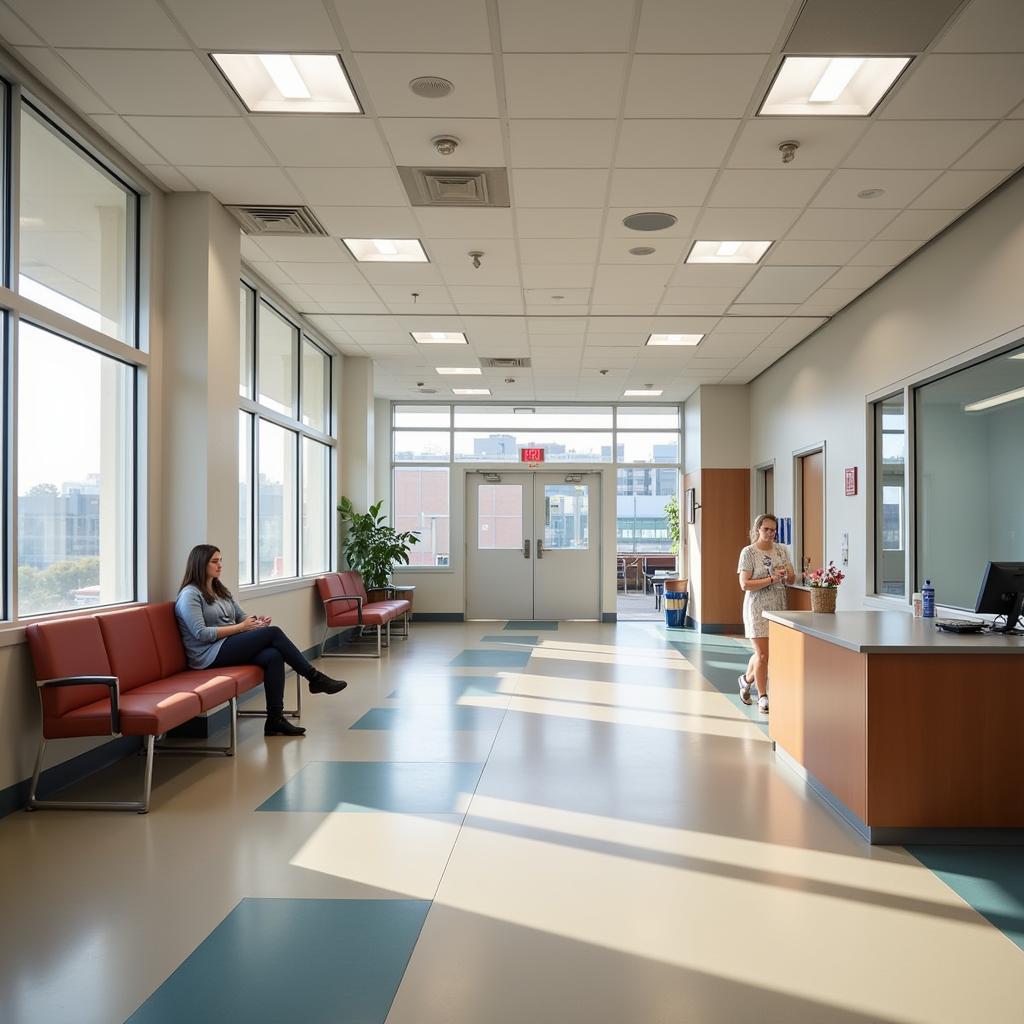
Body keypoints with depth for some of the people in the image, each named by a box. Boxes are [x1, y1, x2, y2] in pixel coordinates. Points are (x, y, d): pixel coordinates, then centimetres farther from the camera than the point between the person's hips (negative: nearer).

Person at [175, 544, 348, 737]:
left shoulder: (221, 590, 20)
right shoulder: (190, 595, -7)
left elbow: (241, 616, 22)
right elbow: (201, 634, -16)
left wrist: (256, 620, -2)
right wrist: (240, 627, -14)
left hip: (230, 646, 8)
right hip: (210, 656, -8)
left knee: (274, 656, -23)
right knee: (273, 633, -21)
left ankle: (275, 720, -25)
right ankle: (315, 678, -12)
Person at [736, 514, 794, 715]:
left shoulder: (781, 550, 7)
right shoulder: (748, 552, -9)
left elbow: (792, 579, 10)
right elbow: (744, 585, -15)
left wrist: (787, 575, -14)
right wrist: (771, 579, -23)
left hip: (778, 608, 5)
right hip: (758, 609, -5)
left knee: (762, 653, 15)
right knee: (763, 655, -5)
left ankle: (747, 679, 41)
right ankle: (762, 698, 7)